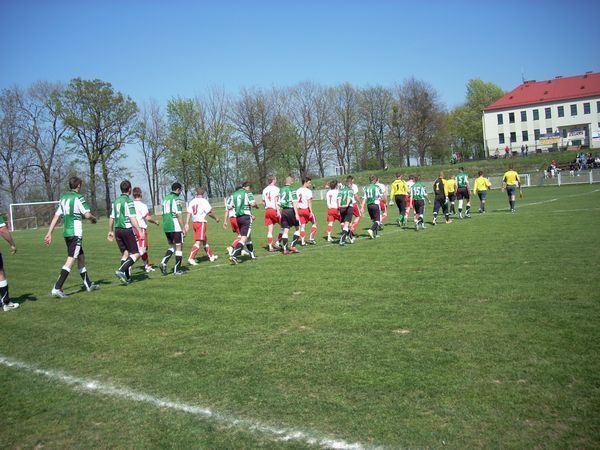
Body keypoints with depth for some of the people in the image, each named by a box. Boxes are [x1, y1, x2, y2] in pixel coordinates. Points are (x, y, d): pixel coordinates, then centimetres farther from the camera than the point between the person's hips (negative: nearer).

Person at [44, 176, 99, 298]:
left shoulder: (63, 198, 14)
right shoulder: (78, 197, -8)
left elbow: (56, 217, 13)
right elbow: (87, 214, -15)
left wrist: (49, 233, 13)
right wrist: (94, 218, 7)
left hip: (66, 232, 8)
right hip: (76, 233, -8)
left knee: (81, 257, 17)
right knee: (71, 260, -8)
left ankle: (88, 284, 26)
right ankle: (57, 288, -15)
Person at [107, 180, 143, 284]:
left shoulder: (115, 201, 12)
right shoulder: (129, 201, -9)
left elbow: (111, 217, 16)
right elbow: (132, 218, -16)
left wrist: (110, 231, 24)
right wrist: (139, 230, -17)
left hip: (117, 230, 8)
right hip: (128, 229, -7)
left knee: (125, 253, 13)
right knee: (136, 253, -2)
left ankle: (127, 277, 10)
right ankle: (121, 270, -17)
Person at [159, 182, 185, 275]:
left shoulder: (165, 199, 14)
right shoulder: (176, 199, -11)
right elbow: (179, 215, -16)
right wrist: (183, 228, -11)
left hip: (166, 227, 8)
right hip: (175, 227, -8)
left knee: (172, 246, 19)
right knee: (178, 247, 2)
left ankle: (163, 262, -1)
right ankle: (177, 270, 4)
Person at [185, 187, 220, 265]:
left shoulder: (192, 201, 9)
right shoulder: (204, 201, -8)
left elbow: (189, 213, 4)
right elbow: (209, 213, -8)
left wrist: (187, 224, 3)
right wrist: (215, 218, 9)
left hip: (194, 223, 7)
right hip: (201, 222, -7)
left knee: (205, 240, 18)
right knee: (198, 241, -8)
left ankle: (211, 256, 29)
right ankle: (191, 258, -17)